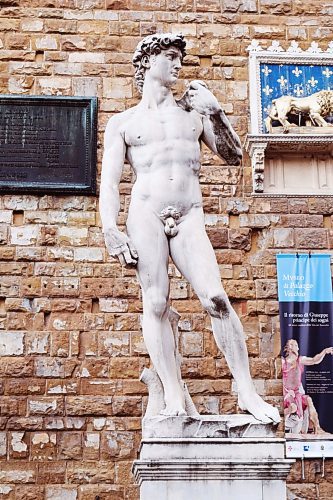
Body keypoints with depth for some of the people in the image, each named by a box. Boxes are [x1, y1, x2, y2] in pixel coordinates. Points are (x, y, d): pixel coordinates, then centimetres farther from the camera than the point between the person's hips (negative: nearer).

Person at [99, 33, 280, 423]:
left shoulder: (195, 112, 21)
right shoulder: (122, 123, 14)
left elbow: (234, 156, 16)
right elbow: (109, 181, 6)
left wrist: (215, 112, 4)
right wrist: (111, 231, -8)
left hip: (190, 219, 1)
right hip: (145, 215, -1)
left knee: (216, 299, -13)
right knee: (155, 303, -9)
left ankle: (247, 392, -6)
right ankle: (174, 397, -5)